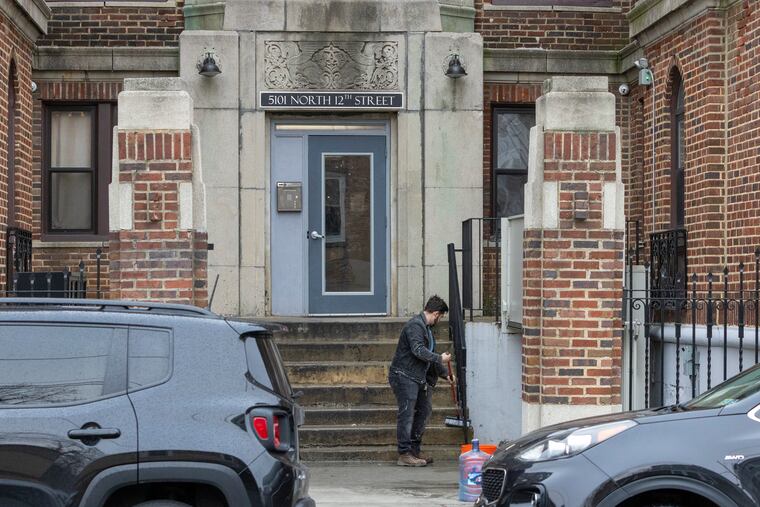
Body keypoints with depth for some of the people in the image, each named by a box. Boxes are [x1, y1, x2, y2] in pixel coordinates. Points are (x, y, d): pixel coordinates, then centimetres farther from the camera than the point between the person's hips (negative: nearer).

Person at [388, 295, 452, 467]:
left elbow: (429, 354, 28)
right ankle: (404, 454, -7)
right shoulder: (415, 325, -14)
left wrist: (445, 374, 31)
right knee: (407, 414, -9)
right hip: (404, 376, -10)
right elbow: (418, 350, -26)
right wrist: (440, 359, -18)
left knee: (424, 410, 12)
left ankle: (415, 450, 20)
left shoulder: (427, 328, 19)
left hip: (417, 378, 10)